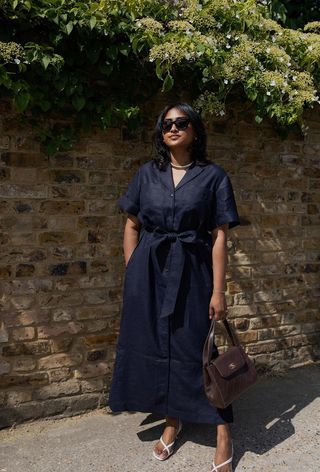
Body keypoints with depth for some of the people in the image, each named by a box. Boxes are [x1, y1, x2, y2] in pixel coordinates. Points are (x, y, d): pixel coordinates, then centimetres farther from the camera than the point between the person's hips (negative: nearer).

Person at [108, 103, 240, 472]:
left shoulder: (213, 176, -1)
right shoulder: (147, 174, 7)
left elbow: (220, 235, -5)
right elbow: (132, 226, 9)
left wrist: (218, 291, -10)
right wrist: (131, 274, 2)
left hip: (191, 271, -3)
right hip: (149, 270, 3)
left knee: (197, 347, 1)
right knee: (157, 343, 10)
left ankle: (223, 435, 17)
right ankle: (172, 421, 31)